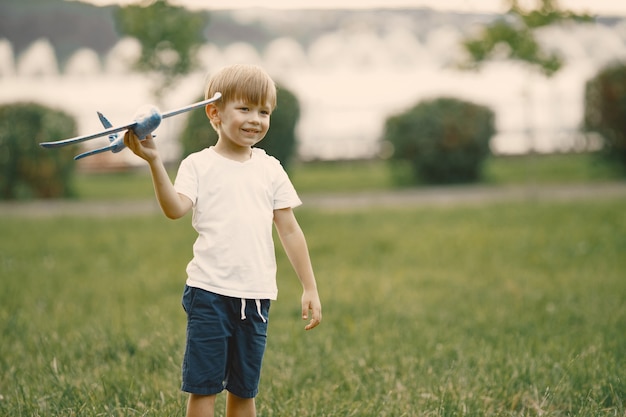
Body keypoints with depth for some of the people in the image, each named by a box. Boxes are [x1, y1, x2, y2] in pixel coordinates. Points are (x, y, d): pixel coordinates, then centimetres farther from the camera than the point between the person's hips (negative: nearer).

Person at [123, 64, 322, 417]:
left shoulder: (270, 169, 10)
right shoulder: (199, 165, 0)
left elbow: (290, 231, 11)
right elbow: (175, 209, -17)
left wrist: (310, 288, 9)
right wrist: (155, 162, -29)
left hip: (256, 296, 3)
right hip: (210, 292, -3)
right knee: (203, 386, -1)